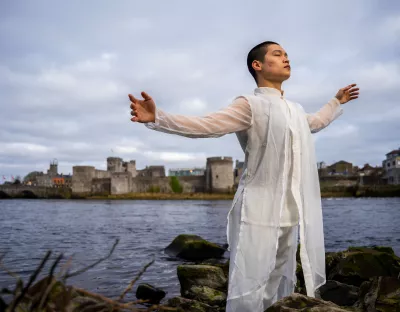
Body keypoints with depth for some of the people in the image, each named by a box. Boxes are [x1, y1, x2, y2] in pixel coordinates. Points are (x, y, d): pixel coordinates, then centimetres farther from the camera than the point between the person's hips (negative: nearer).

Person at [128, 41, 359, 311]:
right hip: (259, 212, -7)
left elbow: (315, 122, 41)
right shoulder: (250, 105, -6)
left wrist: (338, 102, 49)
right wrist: (158, 118, -31)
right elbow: (204, 125, -18)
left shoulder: (296, 110, 18)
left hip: (291, 215, 8)